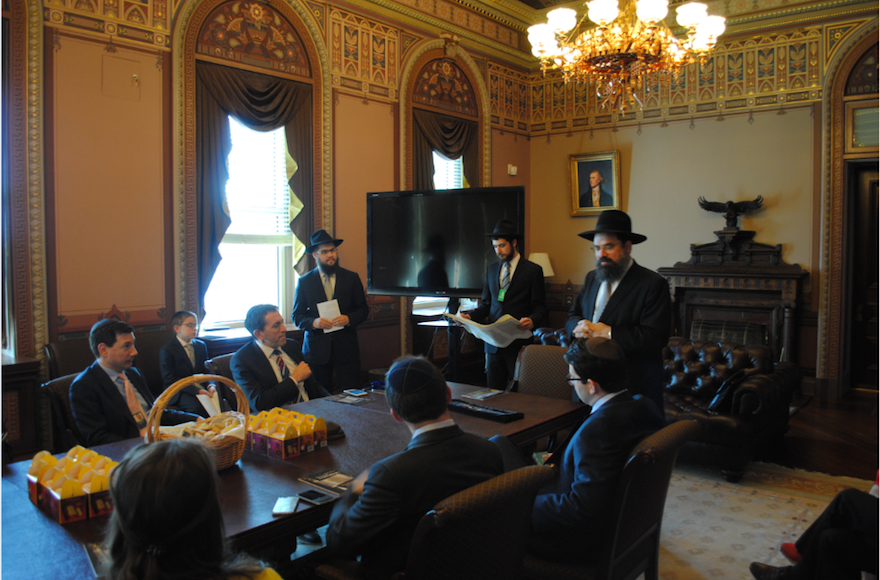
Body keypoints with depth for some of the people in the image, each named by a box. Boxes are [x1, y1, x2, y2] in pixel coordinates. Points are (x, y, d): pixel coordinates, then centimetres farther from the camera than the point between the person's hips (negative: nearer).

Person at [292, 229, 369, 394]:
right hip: (317, 348, 0)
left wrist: (348, 319, -13)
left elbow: (363, 309, 8)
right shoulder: (305, 282, 6)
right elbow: (297, 315, 6)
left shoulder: (351, 278, 7)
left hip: (346, 348, 0)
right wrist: (313, 322, -14)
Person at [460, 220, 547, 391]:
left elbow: (539, 308, -2)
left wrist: (532, 320, -23)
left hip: (519, 343, -4)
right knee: (493, 392, 5)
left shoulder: (533, 270, 0)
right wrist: (469, 316, -2)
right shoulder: (491, 270, 15)